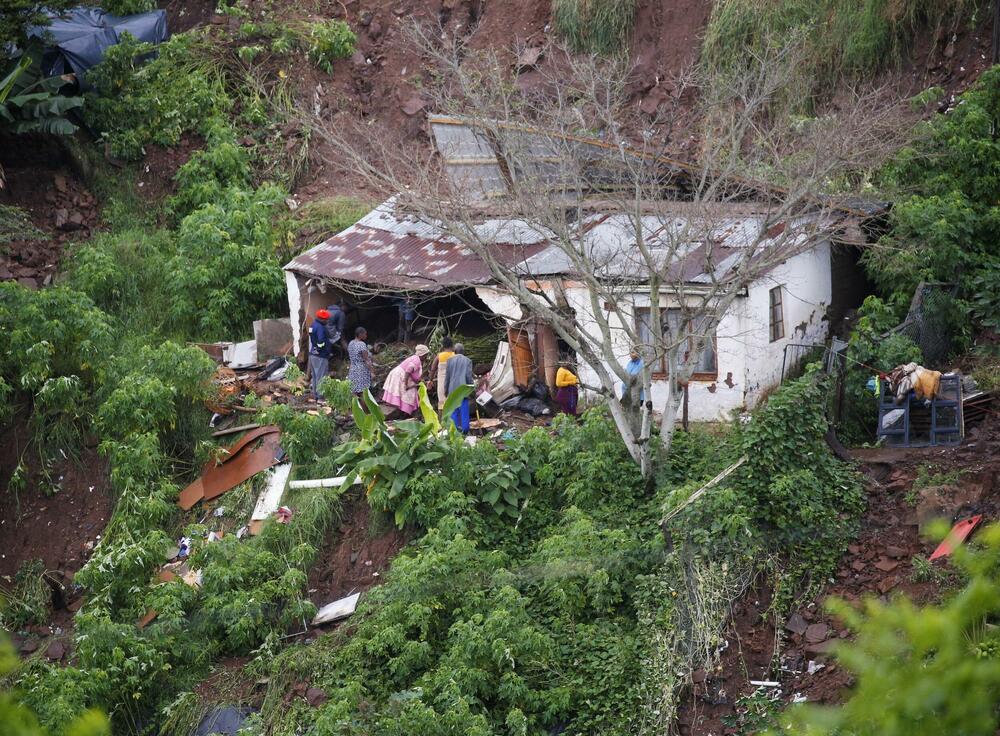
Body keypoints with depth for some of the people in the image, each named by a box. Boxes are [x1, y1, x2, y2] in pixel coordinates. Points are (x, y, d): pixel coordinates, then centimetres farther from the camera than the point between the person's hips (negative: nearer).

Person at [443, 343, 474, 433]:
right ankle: (465, 430, -1)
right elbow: (469, 376, -3)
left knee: (454, 412, 6)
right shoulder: (467, 361, -1)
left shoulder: (450, 360, 3)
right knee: (464, 410, 1)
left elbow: (447, 376, 5)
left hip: (453, 389, 1)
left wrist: (446, 389, 13)